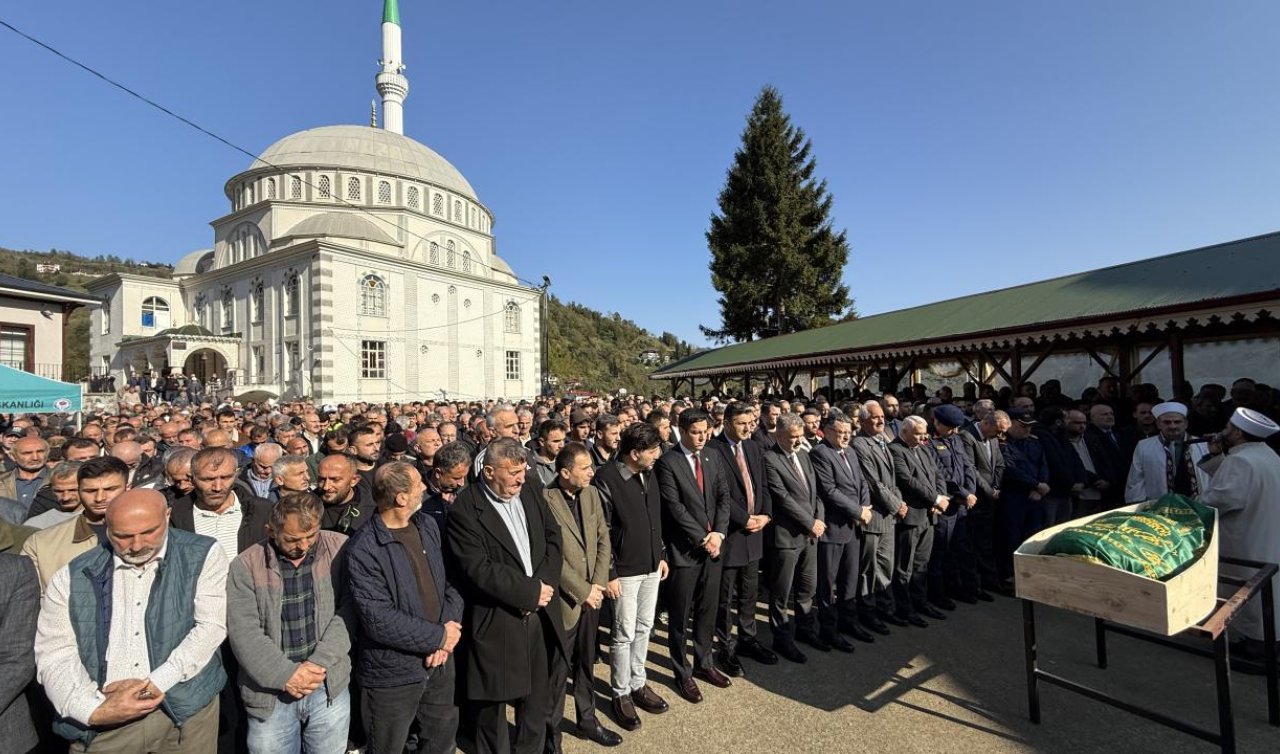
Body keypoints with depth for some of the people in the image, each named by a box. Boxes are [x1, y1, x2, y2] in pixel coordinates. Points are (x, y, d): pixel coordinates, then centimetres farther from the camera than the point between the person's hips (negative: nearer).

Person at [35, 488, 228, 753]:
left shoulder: (202, 555, -7)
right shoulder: (73, 577, 1)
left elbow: (211, 626, -10)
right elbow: (55, 654, -2)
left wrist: (154, 683, -18)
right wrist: (95, 710, -16)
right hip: (104, 724, 2)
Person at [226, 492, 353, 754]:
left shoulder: (339, 550, -7)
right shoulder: (245, 566, -6)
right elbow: (244, 634, -9)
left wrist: (320, 662, -15)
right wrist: (286, 674, -15)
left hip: (330, 687, 1)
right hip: (271, 692, 0)